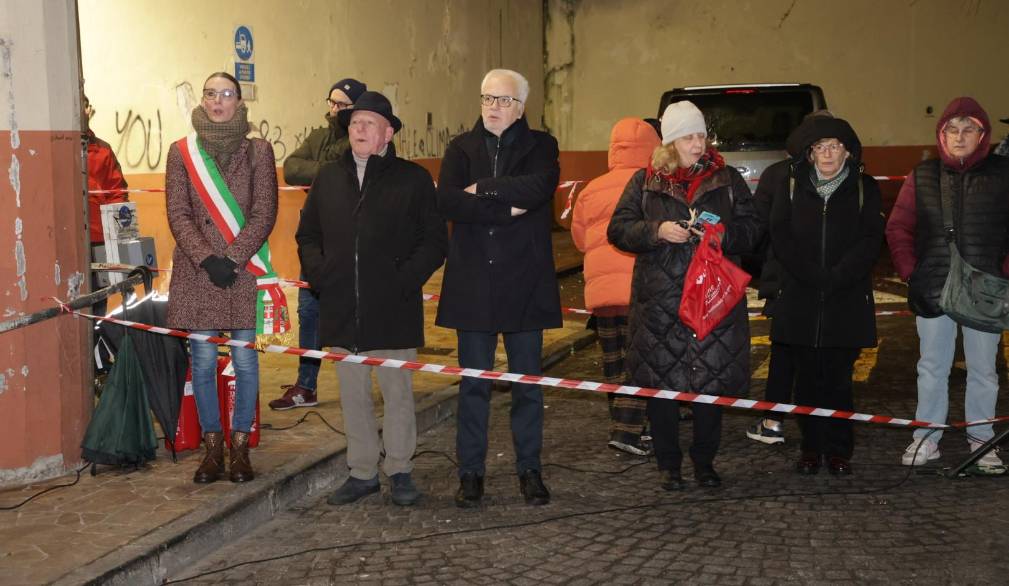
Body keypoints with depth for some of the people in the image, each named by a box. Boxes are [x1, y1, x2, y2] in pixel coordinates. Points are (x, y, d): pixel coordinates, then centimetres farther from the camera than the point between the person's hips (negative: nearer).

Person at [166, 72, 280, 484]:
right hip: (196, 272, 1)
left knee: (245, 360, 2)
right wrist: (206, 259, -12)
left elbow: (264, 213, -3)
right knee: (203, 362, 4)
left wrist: (233, 258, -13)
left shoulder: (258, 151, 3)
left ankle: (240, 448, 15)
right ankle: (213, 448, 17)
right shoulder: (181, 152, 6)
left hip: (244, 272, -1)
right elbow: (178, 214, 1)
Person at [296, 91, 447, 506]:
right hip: (341, 311, 4)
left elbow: (434, 241, -1)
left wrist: (403, 280, -11)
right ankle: (362, 472, 22)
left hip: (393, 311, -3)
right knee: (353, 396, 10)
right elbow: (308, 234, 18)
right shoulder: (328, 178, 12)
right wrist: (319, 274, 2)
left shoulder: (413, 179, 1)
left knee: (397, 392, 4)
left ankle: (400, 471, 19)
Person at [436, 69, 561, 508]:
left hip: (524, 283, 0)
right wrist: (508, 210, -15)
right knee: (473, 383, 7)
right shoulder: (461, 148, 7)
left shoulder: (540, 145, 5)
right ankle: (471, 472, 17)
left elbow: (540, 186, -18)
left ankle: (530, 470, 21)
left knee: (528, 382, 8)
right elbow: (447, 201, -11)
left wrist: (482, 189, -12)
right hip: (473, 285, 1)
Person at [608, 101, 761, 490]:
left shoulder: (727, 180, 9)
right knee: (661, 383, 4)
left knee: (713, 381, 3)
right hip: (659, 301, 0)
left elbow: (751, 229, 10)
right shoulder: (645, 181, 7)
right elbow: (618, 230, 4)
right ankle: (668, 463, 19)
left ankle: (704, 460, 21)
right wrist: (657, 231, -12)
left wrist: (723, 233, -11)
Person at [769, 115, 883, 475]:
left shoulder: (864, 188, 5)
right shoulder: (792, 186, 7)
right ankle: (811, 448, 16)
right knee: (807, 378, 6)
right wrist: (813, 276, -13)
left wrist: (837, 277, -15)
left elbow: (871, 240, -4)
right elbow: (780, 236, -2)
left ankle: (839, 450, 14)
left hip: (847, 301, -1)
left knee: (838, 379, 3)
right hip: (800, 300, 1)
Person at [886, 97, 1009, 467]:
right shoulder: (922, 176, 3)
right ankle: (926, 439, 20)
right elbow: (898, 228, 5)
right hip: (932, 292, 1)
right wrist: (909, 271, -3)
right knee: (932, 368, 10)